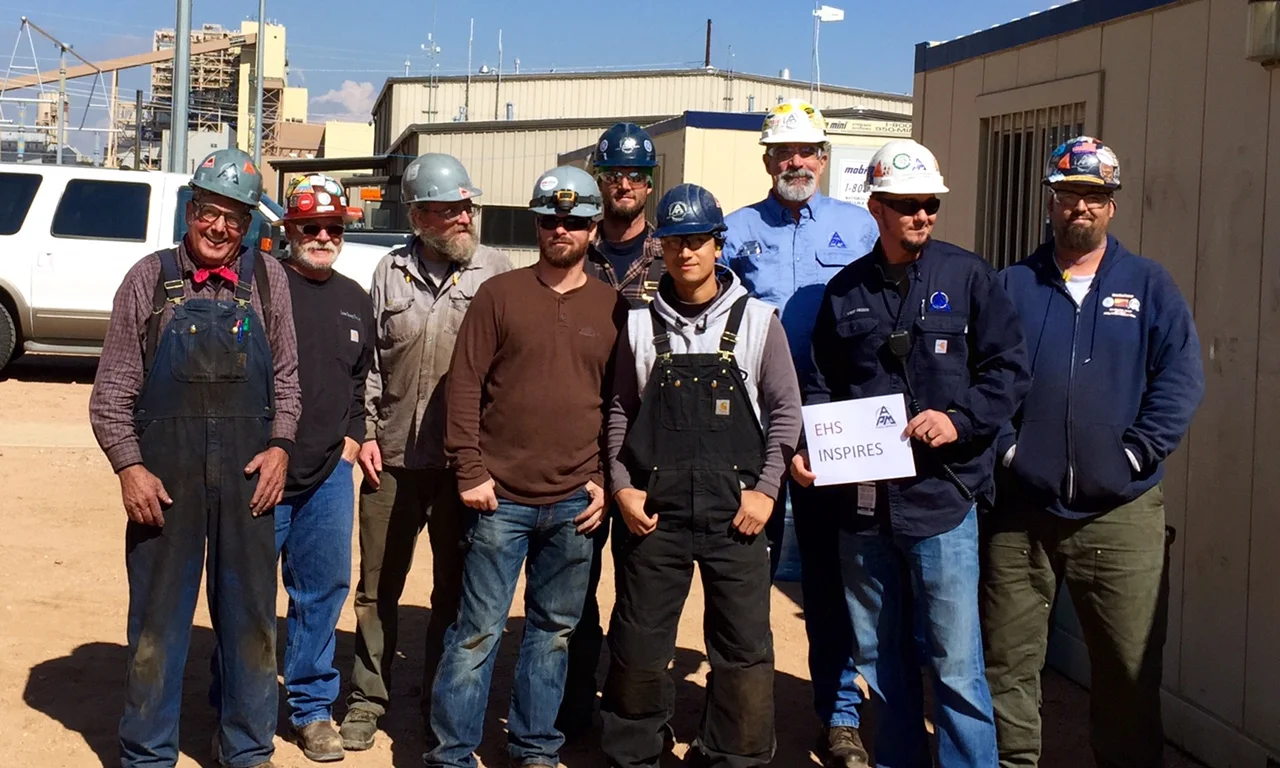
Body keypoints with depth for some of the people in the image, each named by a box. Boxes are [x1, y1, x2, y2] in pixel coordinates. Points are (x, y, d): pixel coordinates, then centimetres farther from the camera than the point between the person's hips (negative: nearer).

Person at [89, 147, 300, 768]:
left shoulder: (266, 278, 6)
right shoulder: (150, 278, 1)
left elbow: (285, 377, 11)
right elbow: (112, 391, 1)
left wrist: (279, 446, -2)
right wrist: (129, 467, -8)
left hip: (248, 470, 2)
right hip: (163, 472, -2)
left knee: (252, 616, 10)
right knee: (157, 616, 7)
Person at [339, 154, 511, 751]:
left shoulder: (495, 271, 0)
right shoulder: (391, 271, 6)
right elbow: (370, 360, 9)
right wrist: (366, 431, 1)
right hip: (393, 456, 2)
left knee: (455, 590, 9)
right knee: (378, 587, 9)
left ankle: (441, 705, 23)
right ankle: (368, 700, 22)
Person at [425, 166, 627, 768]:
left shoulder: (613, 308, 8)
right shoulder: (500, 293, 1)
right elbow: (464, 383, -2)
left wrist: (605, 480, 2)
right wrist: (470, 471, -8)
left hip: (574, 504, 3)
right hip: (502, 496, -2)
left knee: (554, 630, 12)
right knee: (479, 630, 1)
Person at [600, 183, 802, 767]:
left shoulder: (756, 318, 2)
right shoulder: (640, 323, 6)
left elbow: (784, 408, 3)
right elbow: (619, 410, 11)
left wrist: (766, 488, -4)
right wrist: (622, 485, 1)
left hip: (736, 511, -1)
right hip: (655, 511, 1)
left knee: (743, 647, 3)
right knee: (637, 646, 7)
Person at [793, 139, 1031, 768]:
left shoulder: (968, 276, 0)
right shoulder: (845, 290, 9)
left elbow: (1010, 369, -1)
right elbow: (822, 384, 13)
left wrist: (959, 418, -16)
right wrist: (806, 446, -2)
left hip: (940, 497, -4)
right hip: (862, 500, 4)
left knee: (955, 662, -2)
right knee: (879, 656, 15)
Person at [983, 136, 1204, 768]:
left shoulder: (1148, 286, 7)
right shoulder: (1012, 285, 7)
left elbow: (1181, 377, -2)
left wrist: (1137, 452, -11)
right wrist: (1004, 447, -11)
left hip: (1120, 512, 0)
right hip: (1019, 509, 1)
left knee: (1129, 671, 5)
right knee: (1008, 665, 9)